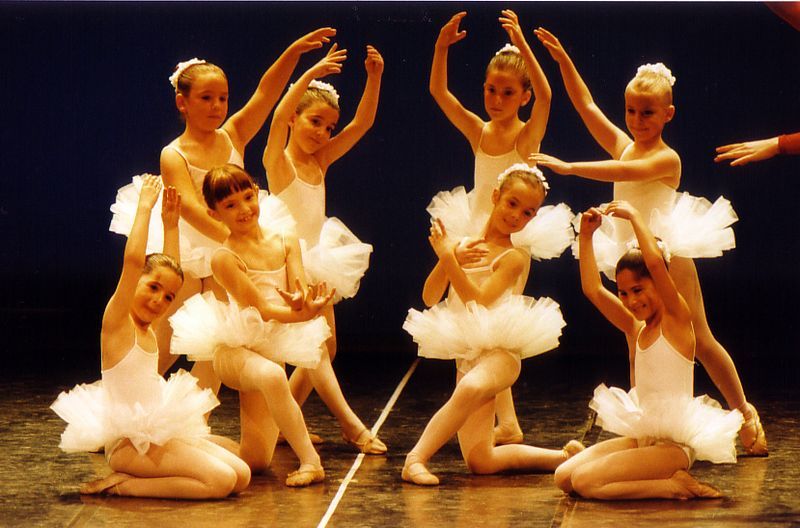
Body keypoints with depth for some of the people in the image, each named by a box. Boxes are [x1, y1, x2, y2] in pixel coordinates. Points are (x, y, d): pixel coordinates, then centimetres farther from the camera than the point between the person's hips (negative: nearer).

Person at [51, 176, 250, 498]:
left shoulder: (147, 327, 12)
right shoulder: (117, 320, -11)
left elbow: (170, 268, 27)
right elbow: (133, 259, -24)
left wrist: (170, 223, 22)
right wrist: (145, 206, -16)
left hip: (159, 433, 9)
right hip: (129, 443, -9)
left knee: (241, 475, -3)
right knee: (221, 481, -22)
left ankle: (131, 482, 3)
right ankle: (125, 485, -10)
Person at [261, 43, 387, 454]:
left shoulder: (321, 160, 7)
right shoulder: (278, 161, -11)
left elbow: (362, 124, 1)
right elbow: (278, 118, -31)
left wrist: (374, 78, -14)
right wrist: (310, 75, -41)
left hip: (318, 262, 8)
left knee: (323, 350, 11)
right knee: (314, 350, -13)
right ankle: (353, 428, -19)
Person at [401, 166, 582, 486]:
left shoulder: (514, 256, -5)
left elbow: (480, 302, -17)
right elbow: (429, 297, 4)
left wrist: (449, 258, -19)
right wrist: (446, 258, -11)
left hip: (500, 351, -6)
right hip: (466, 354, 6)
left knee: (470, 389, -44)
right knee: (480, 462, 3)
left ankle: (417, 457, -38)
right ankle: (563, 457, 20)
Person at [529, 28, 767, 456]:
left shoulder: (666, 158, -11)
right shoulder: (623, 146, 8)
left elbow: (627, 173, -29)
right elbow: (586, 107, 6)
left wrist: (569, 167, -36)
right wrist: (563, 61, -5)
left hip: (667, 257, -6)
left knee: (700, 341, 2)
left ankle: (744, 412, 17)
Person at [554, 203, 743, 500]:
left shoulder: (677, 321, -9)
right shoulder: (634, 330, 11)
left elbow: (655, 262, -23)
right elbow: (592, 289, 10)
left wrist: (634, 216, -14)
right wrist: (586, 235, 5)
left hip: (673, 445, -8)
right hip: (640, 438, 8)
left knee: (584, 481, -21)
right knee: (564, 477, -4)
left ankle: (674, 487, -10)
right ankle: (665, 480, 2)